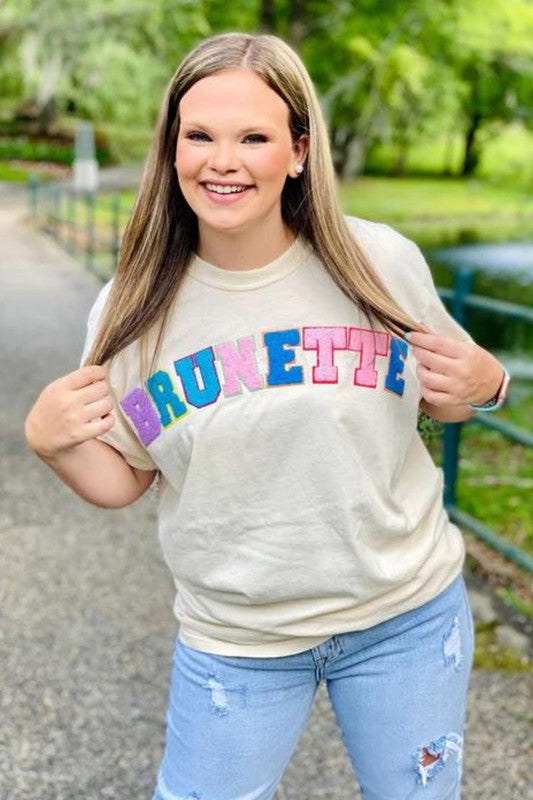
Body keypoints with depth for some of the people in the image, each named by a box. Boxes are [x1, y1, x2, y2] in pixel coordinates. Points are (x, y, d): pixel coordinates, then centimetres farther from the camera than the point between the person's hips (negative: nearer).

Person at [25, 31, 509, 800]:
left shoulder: (383, 263, -11)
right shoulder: (132, 311, -9)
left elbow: (436, 397, 7)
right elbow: (120, 480, 1)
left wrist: (483, 383, -14)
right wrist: (49, 440, -18)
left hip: (408, 617, 1)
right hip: (234, 642, 0)